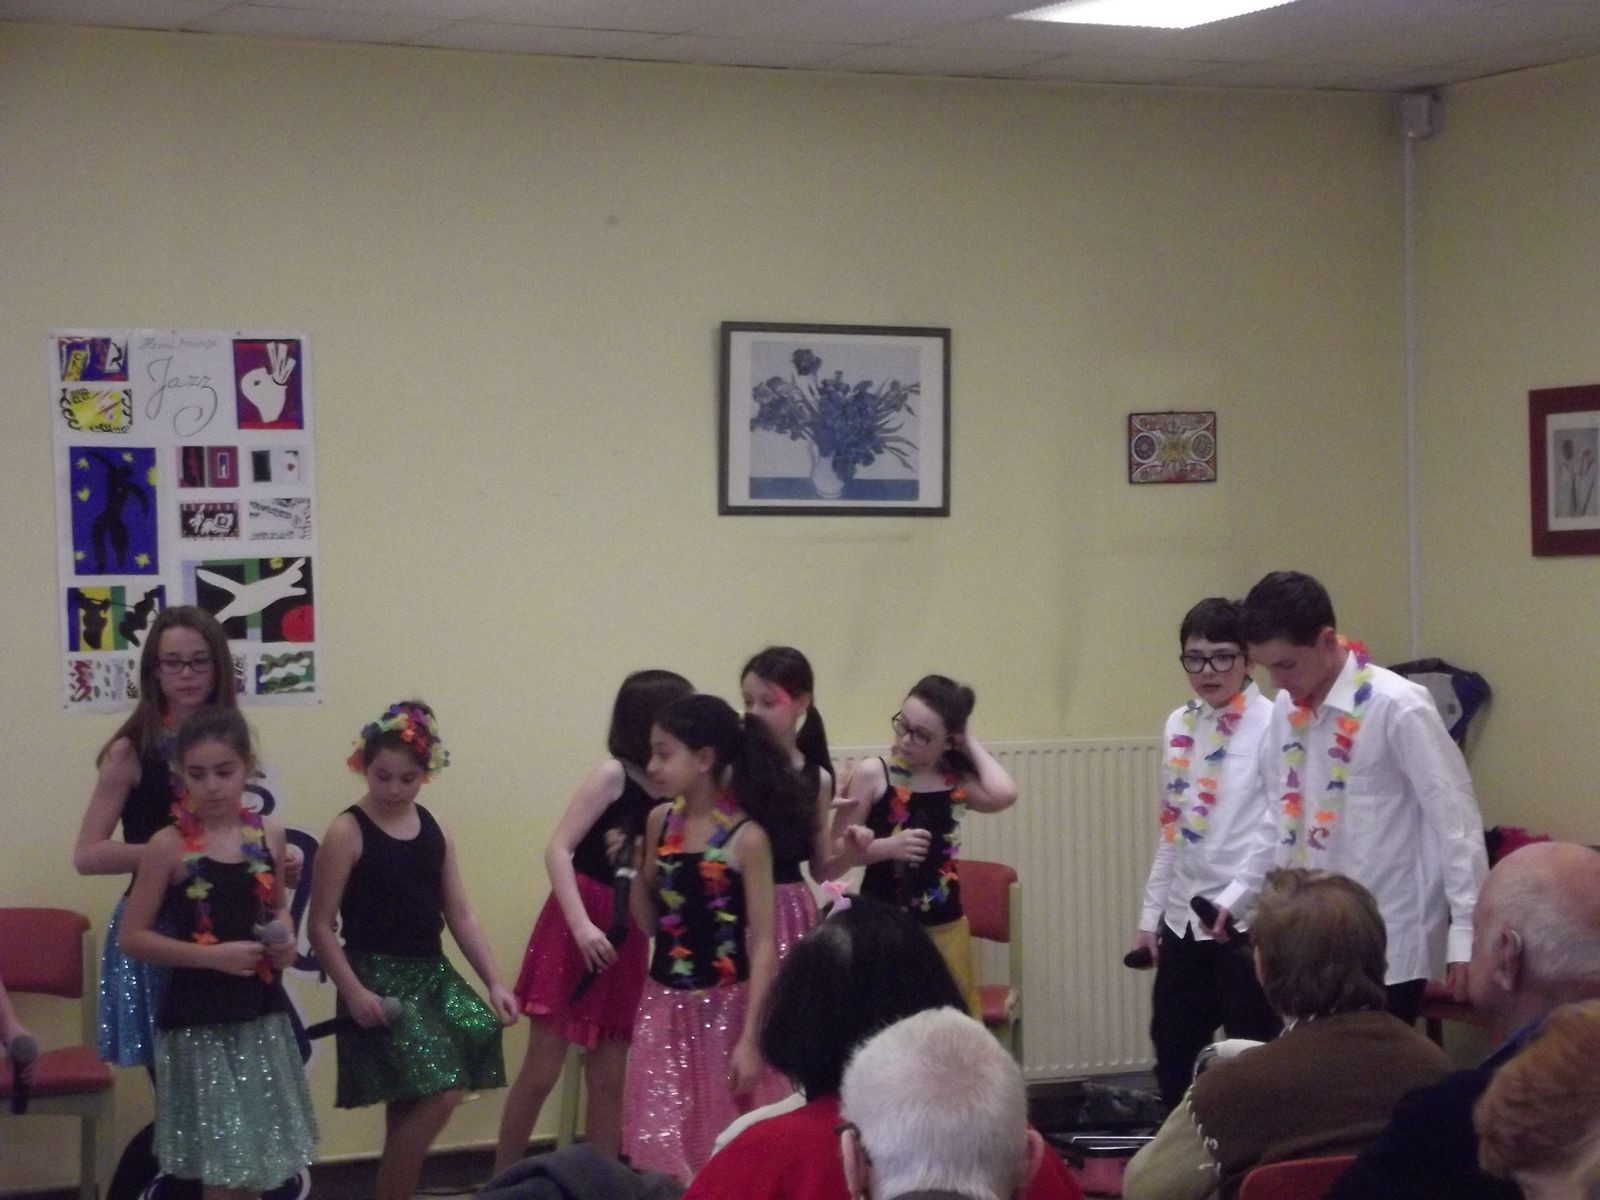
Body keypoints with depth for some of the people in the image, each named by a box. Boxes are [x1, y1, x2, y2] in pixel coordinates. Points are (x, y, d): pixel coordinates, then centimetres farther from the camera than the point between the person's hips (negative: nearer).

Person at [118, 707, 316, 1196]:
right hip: (199, 1021, -4)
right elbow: (133, 937, -8)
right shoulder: (169, 846, -9)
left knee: (261, 1158, 12)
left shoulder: (269, 834, 3)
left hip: (263, 1014, 5)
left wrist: (285, 941, -3)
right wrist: (213, 955, -17)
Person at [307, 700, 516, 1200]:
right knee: (439, 1096, -16)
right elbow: (320, 928, -9)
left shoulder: (434, 831, 9)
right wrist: (353, 991, -19)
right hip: (378, 977, -6)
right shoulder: (348, 832, -8)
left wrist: (494, 982, 3)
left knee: (409, 1108, 11)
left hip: (431, 974, 6)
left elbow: (460, 916, 11)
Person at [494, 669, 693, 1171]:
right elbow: (558, 849, -16)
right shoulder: (612, 775, -9)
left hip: (626, 941, 5)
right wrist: (581, 925, -23)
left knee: (610, 1081, 8)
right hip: (575, 929, -5)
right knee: (541, 1070, 0)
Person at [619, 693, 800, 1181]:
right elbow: (651, 922, 11)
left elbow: (763, 945, -11)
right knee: (658, 1143, -2)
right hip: (663, 1005, 4)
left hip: (724, 1008, -4)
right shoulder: (660, 821, 4)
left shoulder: (747, 837, -12)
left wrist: (750, 1037, -15)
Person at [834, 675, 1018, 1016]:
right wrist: (888, 846, -21)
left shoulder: (957, 780, 3)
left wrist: (972, 744, -5)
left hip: (945, 929, 4)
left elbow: (1003, 794, -18)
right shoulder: (873, 774, -6)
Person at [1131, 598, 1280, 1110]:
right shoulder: (1178, 726, 11)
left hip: (1248, 919, -7)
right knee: (1173, 1058, 13)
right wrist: (1151, 913, 15)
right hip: (1183, 919, 7)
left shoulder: (1272, 725, -10)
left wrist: (1232, 899, -21)